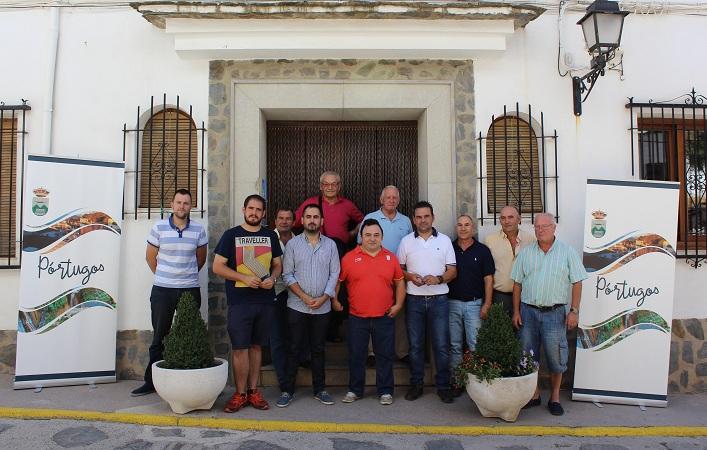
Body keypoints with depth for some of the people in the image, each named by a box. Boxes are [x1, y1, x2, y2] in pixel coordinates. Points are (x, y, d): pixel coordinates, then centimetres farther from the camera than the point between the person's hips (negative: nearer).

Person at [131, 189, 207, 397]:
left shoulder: (198, 229, 0)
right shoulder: (159, 227, -2)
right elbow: (150, 256, 8)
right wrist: (163, 276, 11)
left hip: (190, 290, 1)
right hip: (162, 290, 0)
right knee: (159, 337, 9)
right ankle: (151, 381, 19)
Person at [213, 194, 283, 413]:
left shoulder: (271, 236, 10)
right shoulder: (231, 235, 0)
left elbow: (278, 265, 15)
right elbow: (217, 267, -4)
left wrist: (272, 278, -7)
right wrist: (245, 278, -15)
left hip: (265, 301, 3)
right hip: (239, 302, -3)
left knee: (256, 346, 11)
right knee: (240, 348, -1)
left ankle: (253, 391, 20)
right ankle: (240, 394, 11)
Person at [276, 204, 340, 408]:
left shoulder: (330, 245, 5)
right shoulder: (293, 244, 1)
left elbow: (334, 274, 2)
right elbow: (287, 274, -4)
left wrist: (324, 298, -10)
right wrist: (304, 297, -13)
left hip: (322, 307, 2)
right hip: (297, 306, -1)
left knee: (318, 349, 10)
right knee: (294, 349, 3)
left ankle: (319, 389, 20)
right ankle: (287, 390, 12)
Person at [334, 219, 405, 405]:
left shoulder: (391, 258, 5)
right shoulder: (349, 257, -1)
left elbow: (400, 282, 11)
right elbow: (337, 281, 7)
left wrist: (398, 304, 3)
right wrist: (334, 300, 3)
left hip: (385, 317, 1)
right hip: (357, 317, -1)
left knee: (385, 355, 8)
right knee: (356, 355, 10)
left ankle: (385, 391, 21)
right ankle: (354, 390, 25)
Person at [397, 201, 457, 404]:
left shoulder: (444, 240, 5)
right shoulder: (406, 241, 6)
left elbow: (452, 271, 4)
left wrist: (438, 279, -15)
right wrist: (410, 276, -13)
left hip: (439, 299, 0)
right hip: (414, 299, 1)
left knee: (441, 345, 1)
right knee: (415, 345, 7)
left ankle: (443, 386, 13)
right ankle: (416, 384, 19)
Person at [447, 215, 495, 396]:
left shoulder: (482, 250, 2)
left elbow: (488, 279, 1)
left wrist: (486, 305, -6)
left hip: (475, 304, -2)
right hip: (452, 303, 2)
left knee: (475, 345, -2)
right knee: (454, 345, 7)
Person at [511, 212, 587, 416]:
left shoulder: (567, 252, 0)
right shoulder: (525, 253, 6)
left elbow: (576, 283, 0)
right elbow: (517, 284, 8)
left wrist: (574, 311, -6)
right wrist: (516, 311, 4)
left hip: (554, 312, -2)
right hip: (528, 311, 3)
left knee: (556, 356, 3)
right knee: (528, 355, 9)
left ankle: (555, 396, 20)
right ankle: (534, 394, 25)